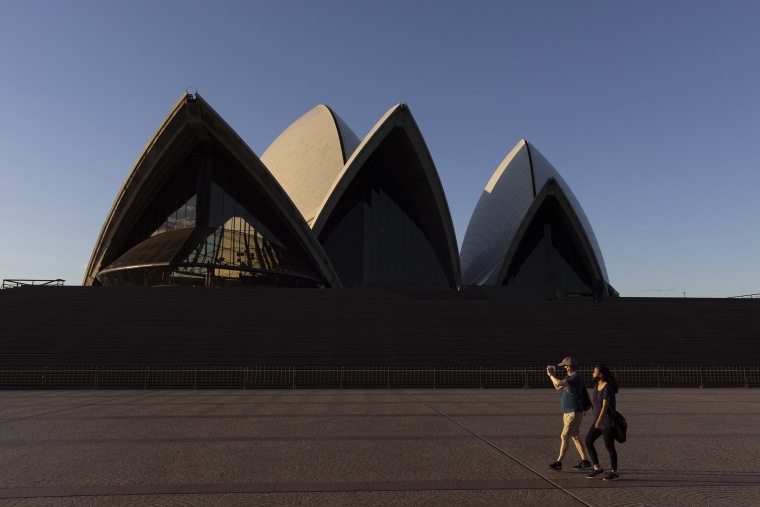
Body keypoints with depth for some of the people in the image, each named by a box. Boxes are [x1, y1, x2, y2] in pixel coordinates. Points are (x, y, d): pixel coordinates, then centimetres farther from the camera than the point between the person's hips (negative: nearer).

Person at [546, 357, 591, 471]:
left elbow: (559, 383, -30)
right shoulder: (569, 377, 11)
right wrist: (551, 374, 9)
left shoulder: (576, 377, -19)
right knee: (575, 437, 14)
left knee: (565, 436, -9)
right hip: (568, 413, 10)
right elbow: (558, 387, 19)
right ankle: (584, 461, 22)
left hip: (574, 413, -10)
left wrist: (550, 374, -15)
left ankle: (558, 463, -7)